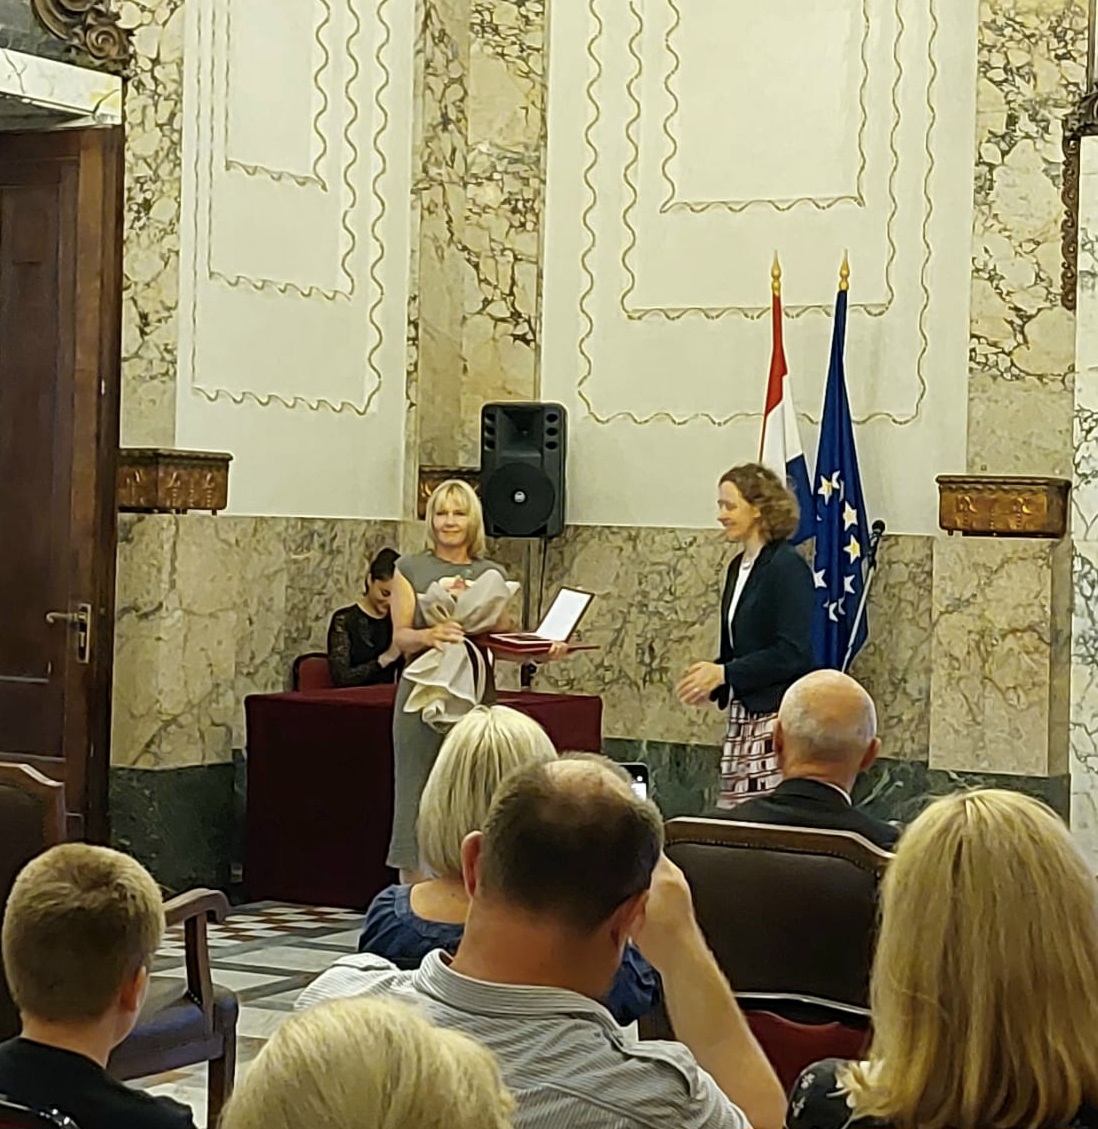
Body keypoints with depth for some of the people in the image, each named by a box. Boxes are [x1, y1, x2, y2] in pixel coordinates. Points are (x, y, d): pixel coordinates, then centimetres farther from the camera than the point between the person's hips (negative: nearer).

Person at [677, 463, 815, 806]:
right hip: (743, 716, 9)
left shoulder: (788, 567, -12)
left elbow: (793, 653, -18)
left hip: (779, 716, -9)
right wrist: (710, 679, 2)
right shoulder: (739, 566, 14)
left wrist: (724, 674, -17)